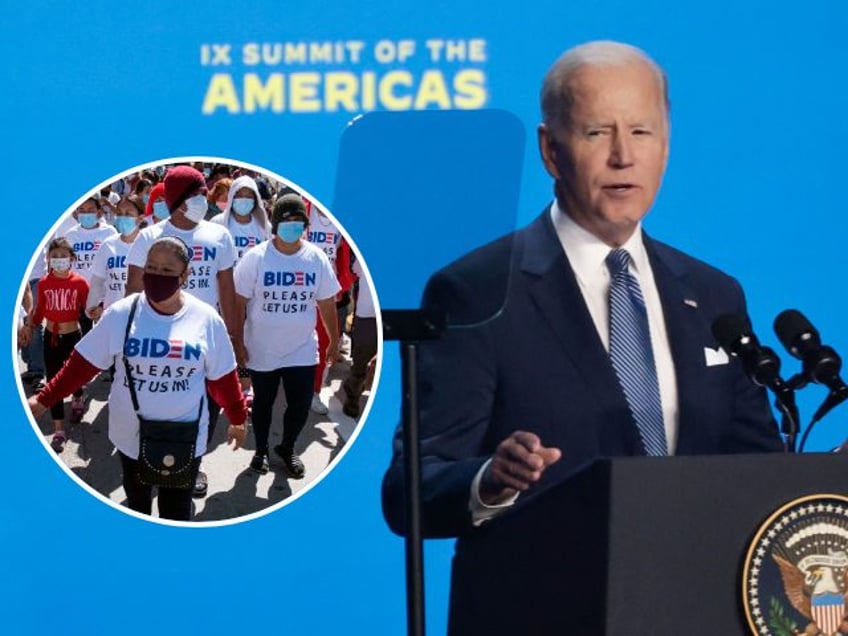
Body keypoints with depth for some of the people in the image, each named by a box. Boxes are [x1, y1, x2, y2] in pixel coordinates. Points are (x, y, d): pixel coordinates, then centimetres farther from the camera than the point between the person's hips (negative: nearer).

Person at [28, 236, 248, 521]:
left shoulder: (206, 319, -9)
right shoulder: (121, 314, -10)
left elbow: (222, 377, 2)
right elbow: (83, 363, -5)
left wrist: (238, 418, 10)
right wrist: (44, 399, -7)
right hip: (132, 435, 1)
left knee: (176, 514, 7)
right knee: (137, 504, 20)